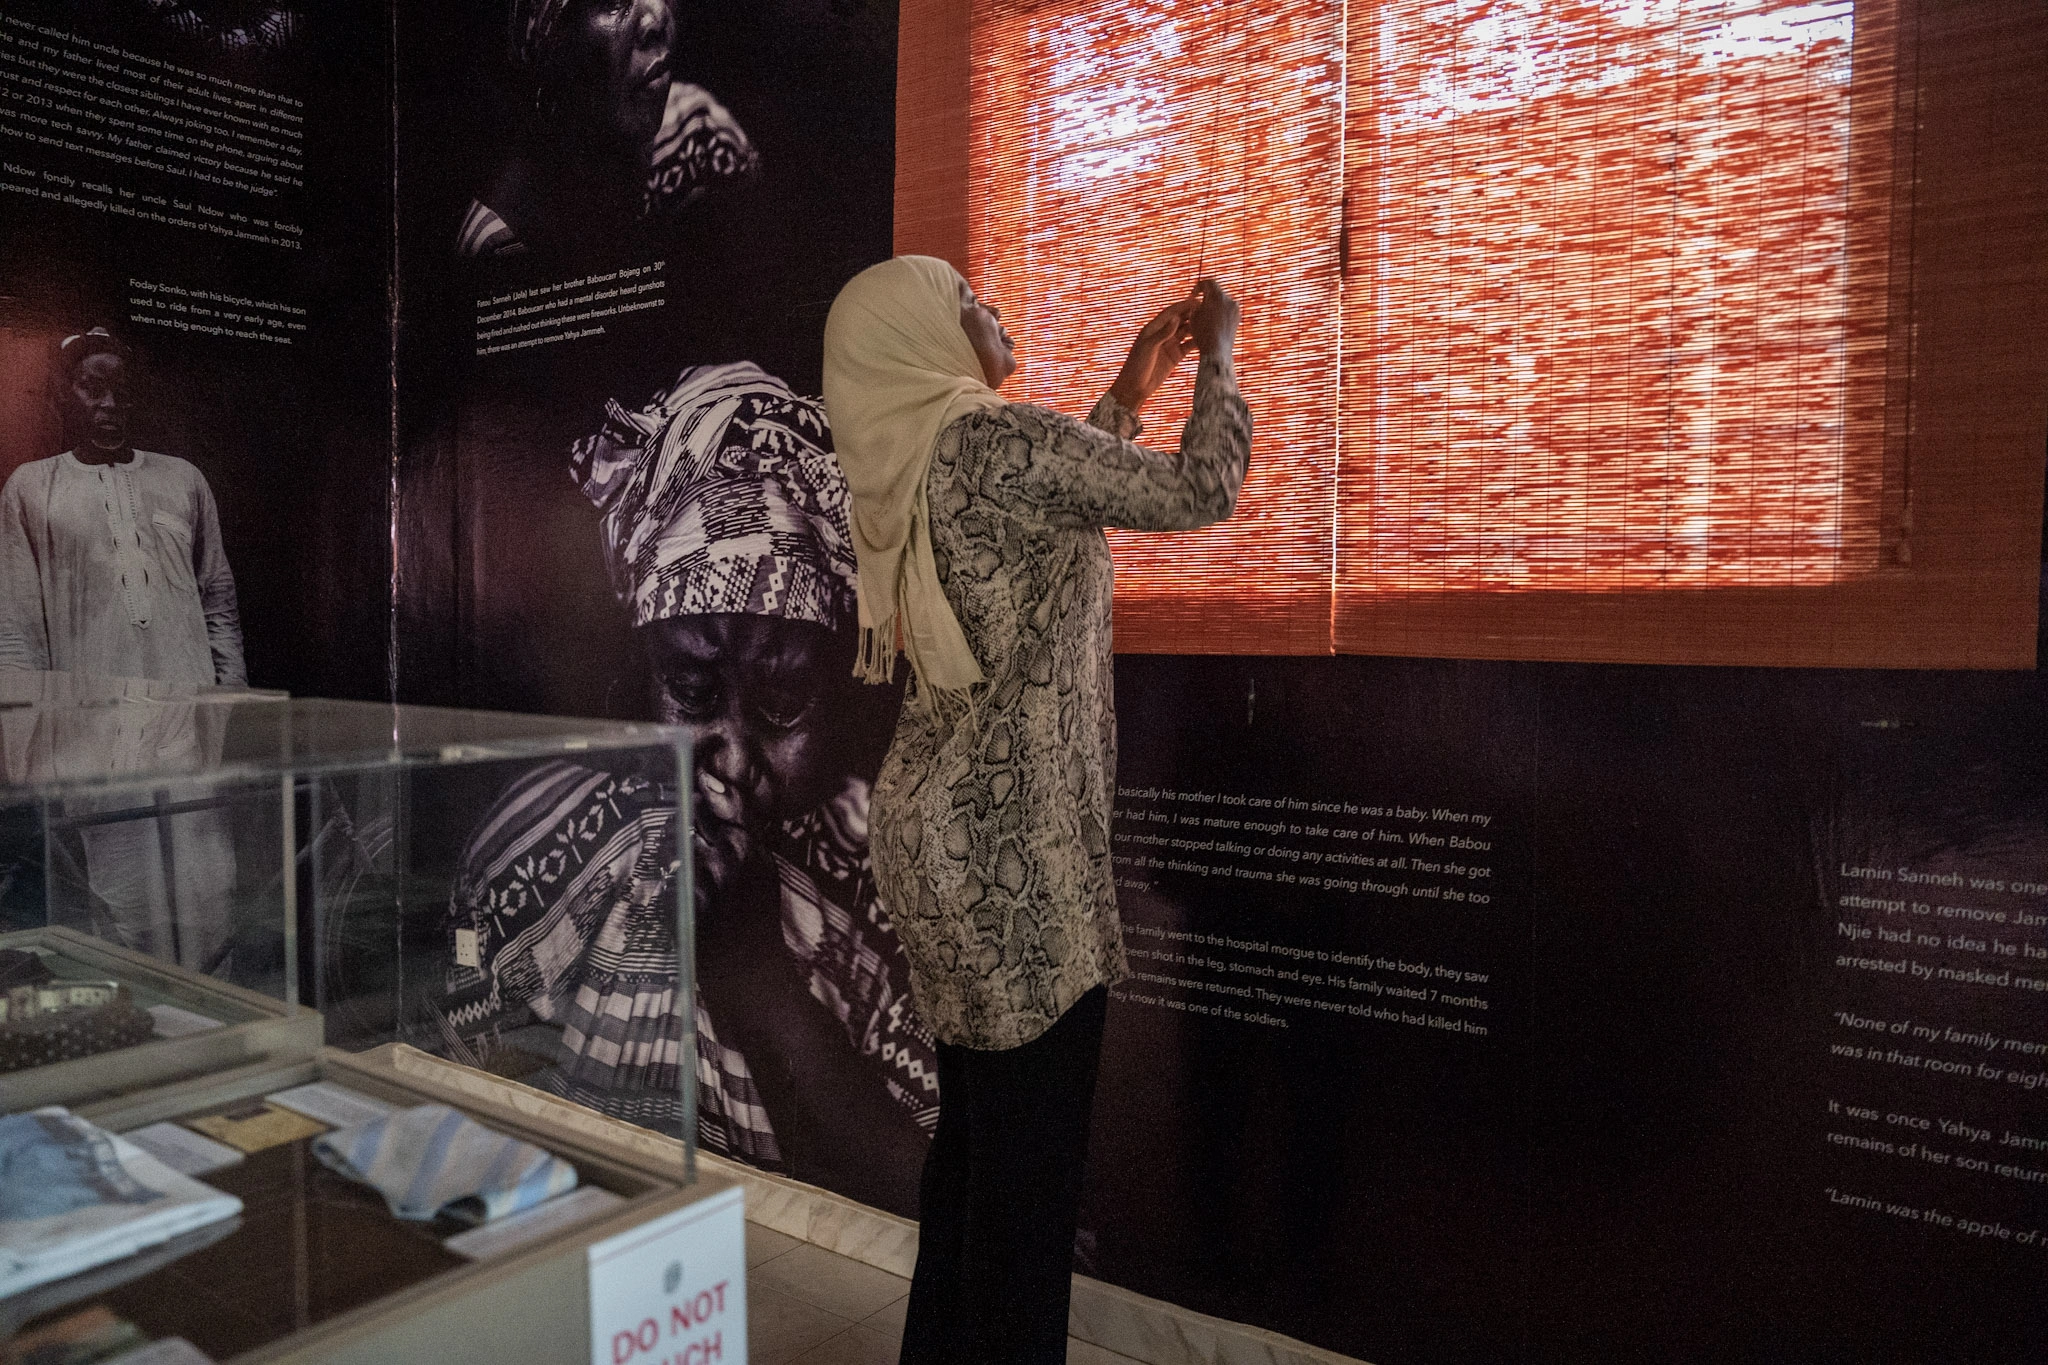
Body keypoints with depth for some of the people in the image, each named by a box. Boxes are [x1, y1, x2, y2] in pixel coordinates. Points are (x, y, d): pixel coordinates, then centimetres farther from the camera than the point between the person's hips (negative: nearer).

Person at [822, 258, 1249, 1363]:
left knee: (976, 1121, 20)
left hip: (945, 820, 10)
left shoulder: (910, 463, 13)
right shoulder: (989, 436, -14)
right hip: (1006, 834, -10)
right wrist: (1218, 351, 3)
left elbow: (1056, 513, 26)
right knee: (1032, 1142, 1)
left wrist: (1129, 390, 26)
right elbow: (1197, 492, -13)